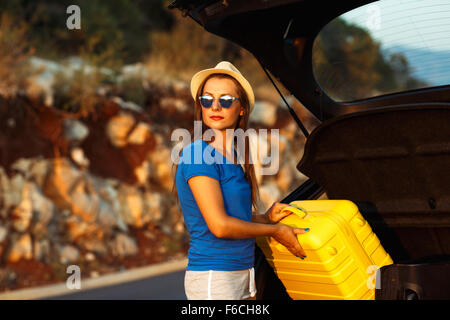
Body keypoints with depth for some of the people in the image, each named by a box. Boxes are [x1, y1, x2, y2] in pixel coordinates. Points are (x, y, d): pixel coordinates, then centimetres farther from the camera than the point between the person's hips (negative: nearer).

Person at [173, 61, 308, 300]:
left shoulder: (233, 157, 11)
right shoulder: (198, 155, -14)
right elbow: (219, 225, -18)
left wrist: (266, 217, 4)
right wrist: (274, 231, -6)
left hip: (242, 272, 8)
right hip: (211, 279, -8)